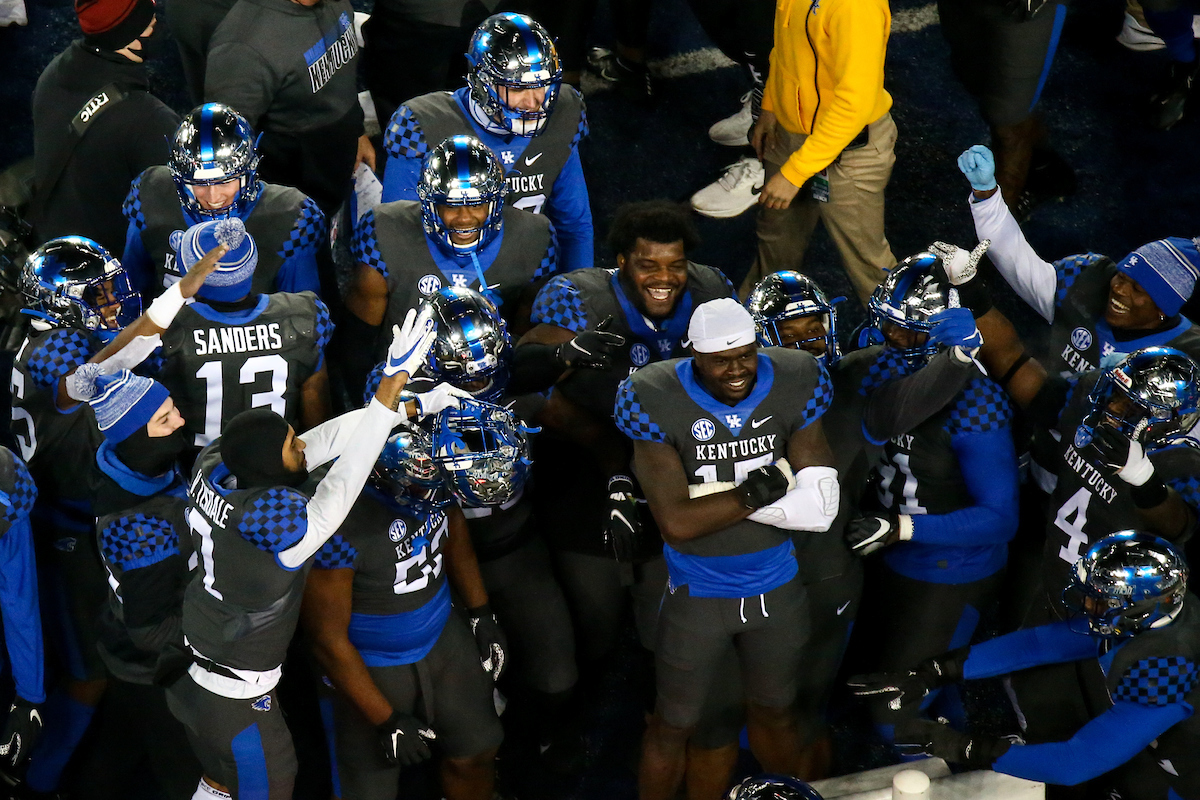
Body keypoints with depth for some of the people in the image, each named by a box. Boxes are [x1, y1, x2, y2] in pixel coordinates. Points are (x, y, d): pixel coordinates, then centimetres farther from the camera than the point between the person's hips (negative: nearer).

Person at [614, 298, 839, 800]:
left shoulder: (793, 386, -13)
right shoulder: (658, 401, -22)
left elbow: (820, 508, -18)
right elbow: (677, 524, -27)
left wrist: (714, 495, -23)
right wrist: (757, 490, -23)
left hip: (777, 588, 3)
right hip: (698, 595, -3)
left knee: (775, 713, 24)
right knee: (673, 725, 14)